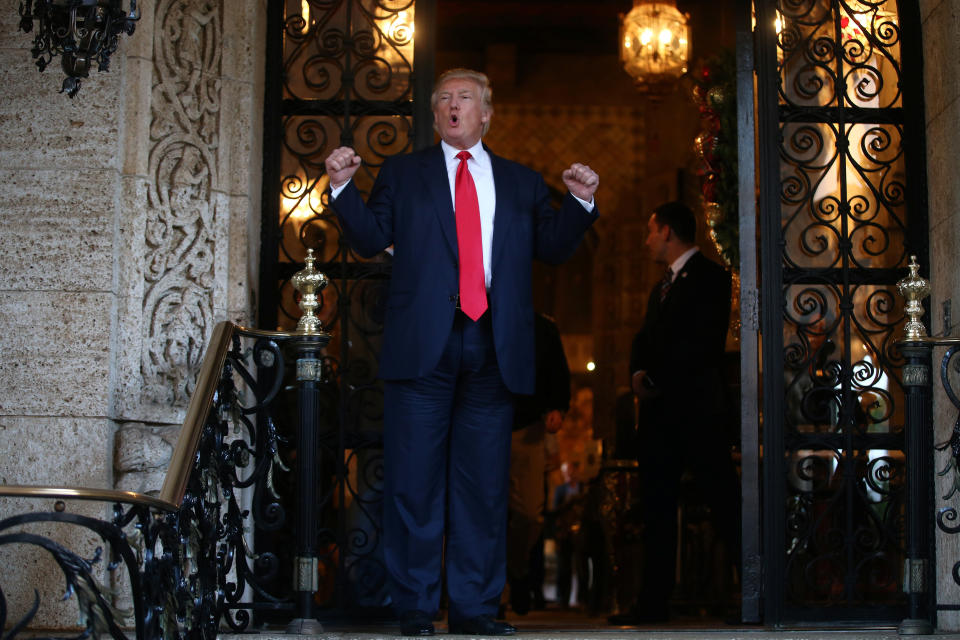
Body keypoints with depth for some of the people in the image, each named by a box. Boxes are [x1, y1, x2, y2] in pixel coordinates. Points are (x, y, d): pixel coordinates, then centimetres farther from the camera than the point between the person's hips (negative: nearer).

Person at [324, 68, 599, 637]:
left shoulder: (523, 183, 19)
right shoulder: (402, 173, 15)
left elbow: (553, 248, 13)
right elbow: (372, 238, 6)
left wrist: (581, 203, -1)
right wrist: (344, 186, -7)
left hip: (495, 349, 2)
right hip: (424, 344, -1)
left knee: (485, 483, 4)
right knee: (415, 481, -1)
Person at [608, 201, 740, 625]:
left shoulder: (709, 276, -4)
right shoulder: (662, 287, 24)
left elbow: (704, 343, -14)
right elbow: (644, 340, 18)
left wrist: (657, 379, -13)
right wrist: (638, 374, -3)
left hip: (697, 410, -8)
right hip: (659, 414, 9)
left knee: (726, 506, -8)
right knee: (657, 508, 7)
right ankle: (653, 602, 9)